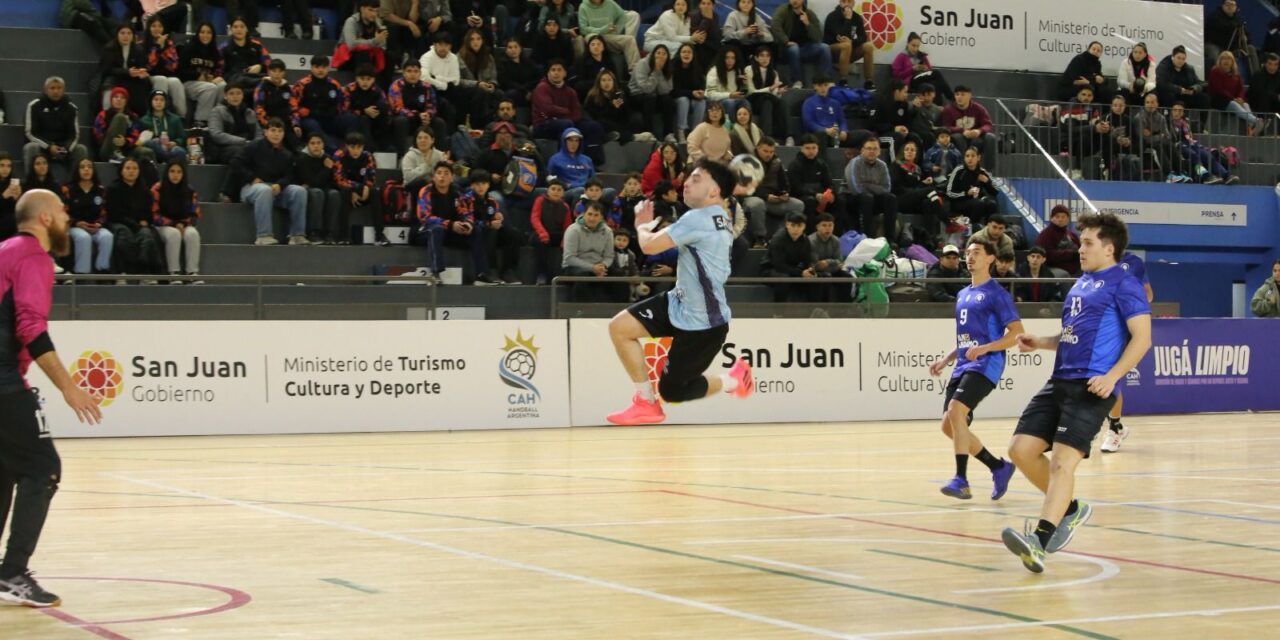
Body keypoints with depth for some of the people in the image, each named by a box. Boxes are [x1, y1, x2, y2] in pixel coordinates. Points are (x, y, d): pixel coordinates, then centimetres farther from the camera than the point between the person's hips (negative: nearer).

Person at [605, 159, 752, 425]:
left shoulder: (699, 218, -23)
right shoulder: (719, 218, 8)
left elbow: (650, 245, -21)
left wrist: (642, 227, 1)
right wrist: (650, 227, 6)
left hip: (702, 323, -10)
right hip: (681, 303, 10)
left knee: (672, 391, 2)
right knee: (619, 327, -1)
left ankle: (733, 380, 23)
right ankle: (646, 403, 7)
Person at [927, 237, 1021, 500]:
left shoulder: (997, 293, -4)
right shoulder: (962, 295, 20)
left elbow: (1017, 333, -10)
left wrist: (984, 348, -21)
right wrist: (945, 360, 16)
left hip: (985, 365, -9)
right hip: (962, 366, 9)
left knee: (955, 411, -26)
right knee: (948, 426, 4)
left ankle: (961, 480, -23)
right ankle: (999, 468, 19)